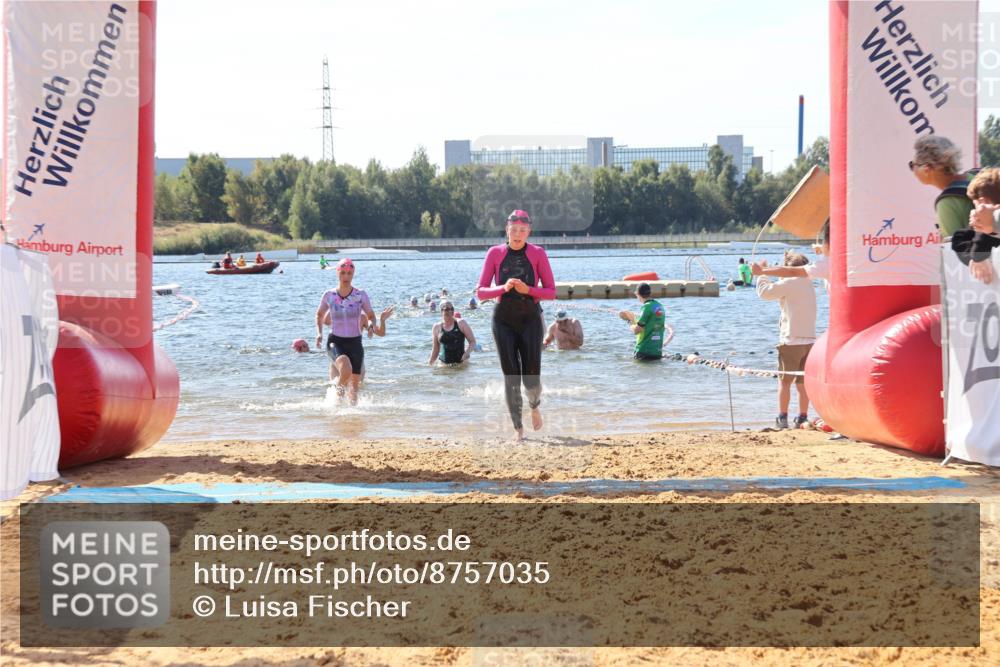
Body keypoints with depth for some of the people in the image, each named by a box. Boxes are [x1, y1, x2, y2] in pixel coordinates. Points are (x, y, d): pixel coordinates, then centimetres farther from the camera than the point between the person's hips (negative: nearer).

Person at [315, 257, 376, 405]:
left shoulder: (360, 295, -2)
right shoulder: (329, 295, 0)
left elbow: (371, 315, 7)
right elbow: (319, 315, 16)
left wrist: (371, 324, -17)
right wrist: (319, 333, 1)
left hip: (355, 343, 2)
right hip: (335, 341, -2)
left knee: (354, 383, 3)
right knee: (346, 369, -31)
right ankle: (338, 388, -1)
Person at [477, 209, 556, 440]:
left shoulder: (537, 254, -1)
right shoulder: (495, 253, 0)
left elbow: (551, 292, -1)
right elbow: (481, 292, -1)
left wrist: (527, 290, -17)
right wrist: (503, 288, -18)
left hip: (530, 319, 0)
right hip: (503, 320, 0)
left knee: (531, 376, -3)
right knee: (511, 376, -4)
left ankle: (535, 406, 31)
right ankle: (518, 428, 6)